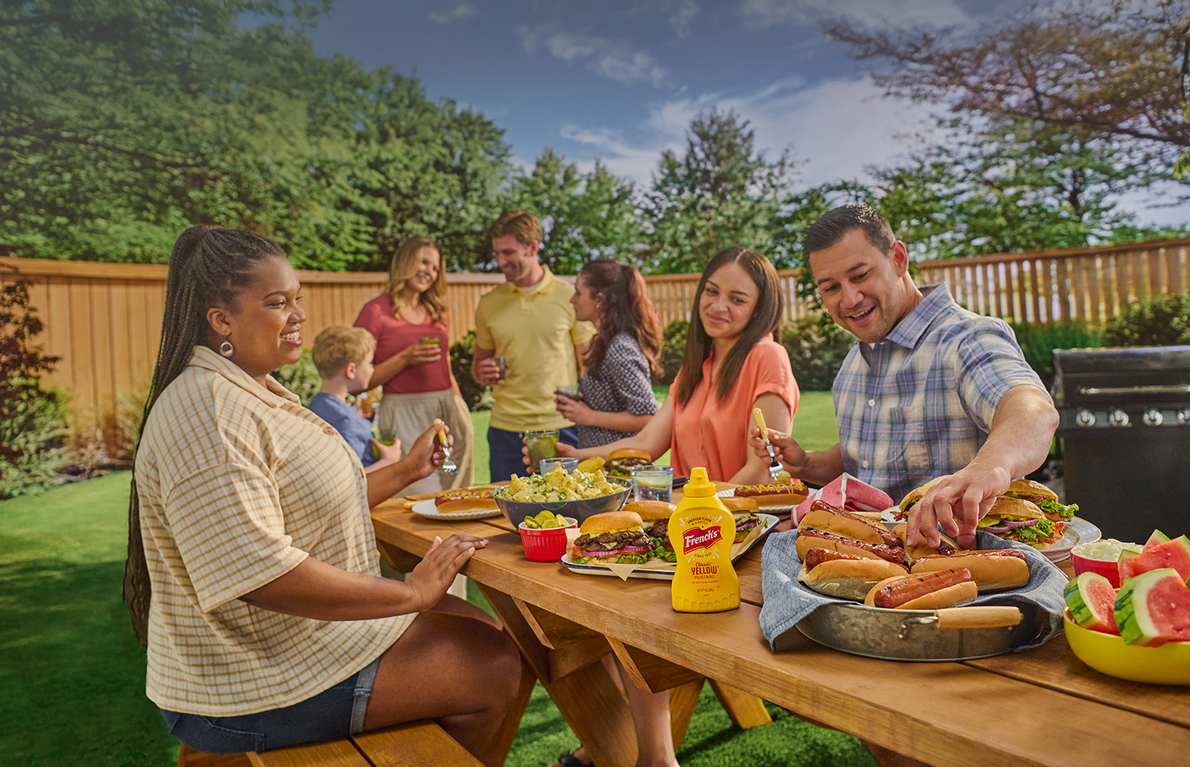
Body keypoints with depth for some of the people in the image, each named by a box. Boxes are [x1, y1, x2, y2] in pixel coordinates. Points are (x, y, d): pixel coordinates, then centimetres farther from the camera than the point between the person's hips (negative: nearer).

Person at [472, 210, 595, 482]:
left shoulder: (570, 298, 1)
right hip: (505, 430, 2)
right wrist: (482, 373, -6)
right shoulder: (489, 304, 8)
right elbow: (479, 362, 19)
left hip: (561, 427, -2)